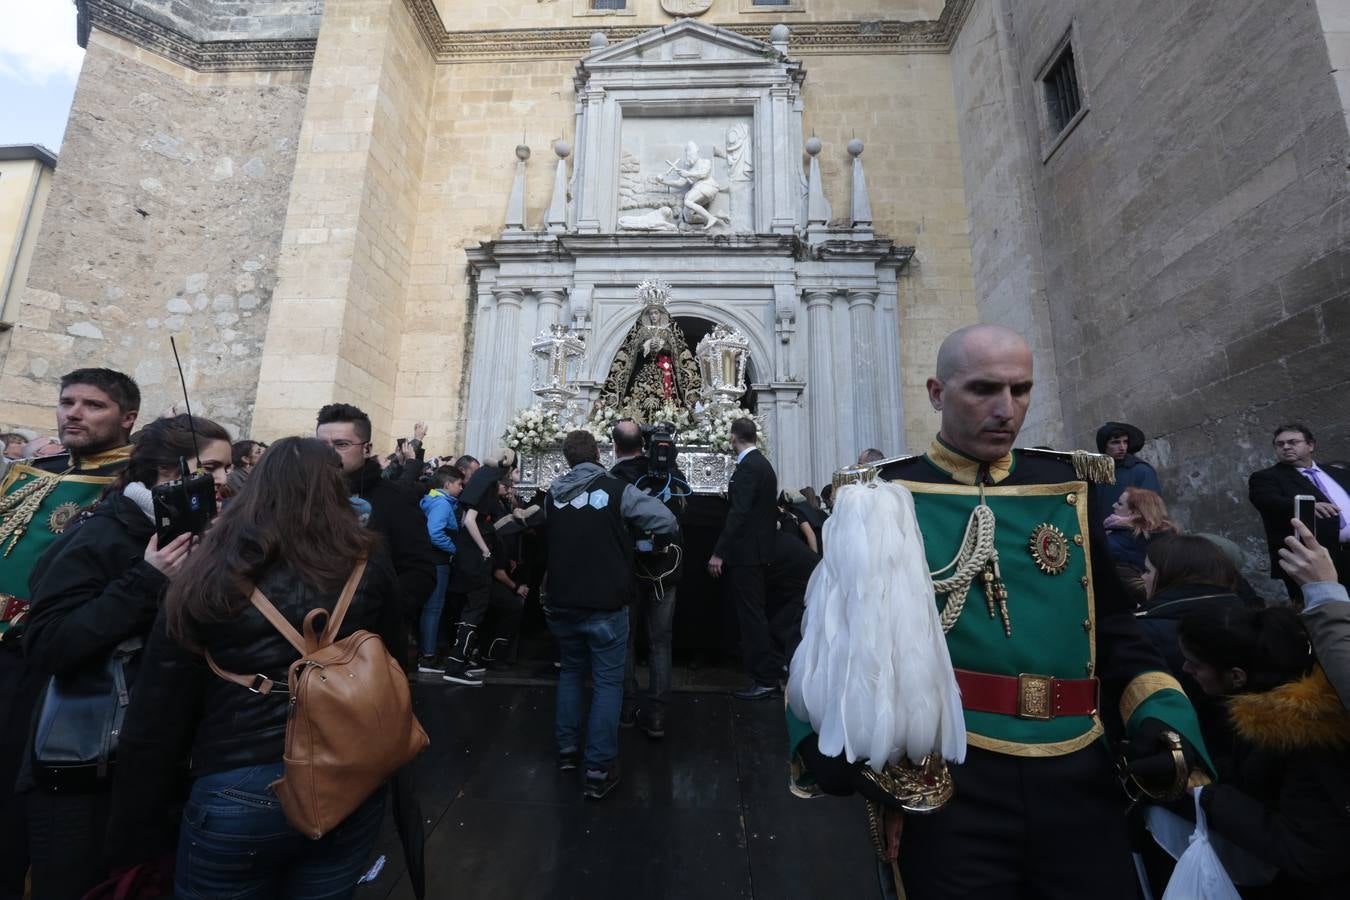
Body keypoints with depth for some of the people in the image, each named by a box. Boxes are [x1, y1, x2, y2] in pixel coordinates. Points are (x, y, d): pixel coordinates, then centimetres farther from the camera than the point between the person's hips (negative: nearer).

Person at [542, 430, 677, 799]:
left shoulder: (552, 494, 2)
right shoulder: (618, 490, -13)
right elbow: (667, 522, -14)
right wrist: (633, 533, 4)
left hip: (562, 604, 5)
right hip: (605, 606, -4)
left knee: (570, 672, 23)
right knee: (607, 682, 7)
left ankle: (567, 749, 32)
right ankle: (599, 770, 9)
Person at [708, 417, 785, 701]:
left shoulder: (747, 467, -17)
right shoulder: (763, 464, 13)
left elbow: (738, 513, -23)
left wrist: (718, 553, -22)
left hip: (745, 552, -9)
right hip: (761, 550, 9)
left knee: (752, 616, 0)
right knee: (759, 611, 19)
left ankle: (765, 680, 9)